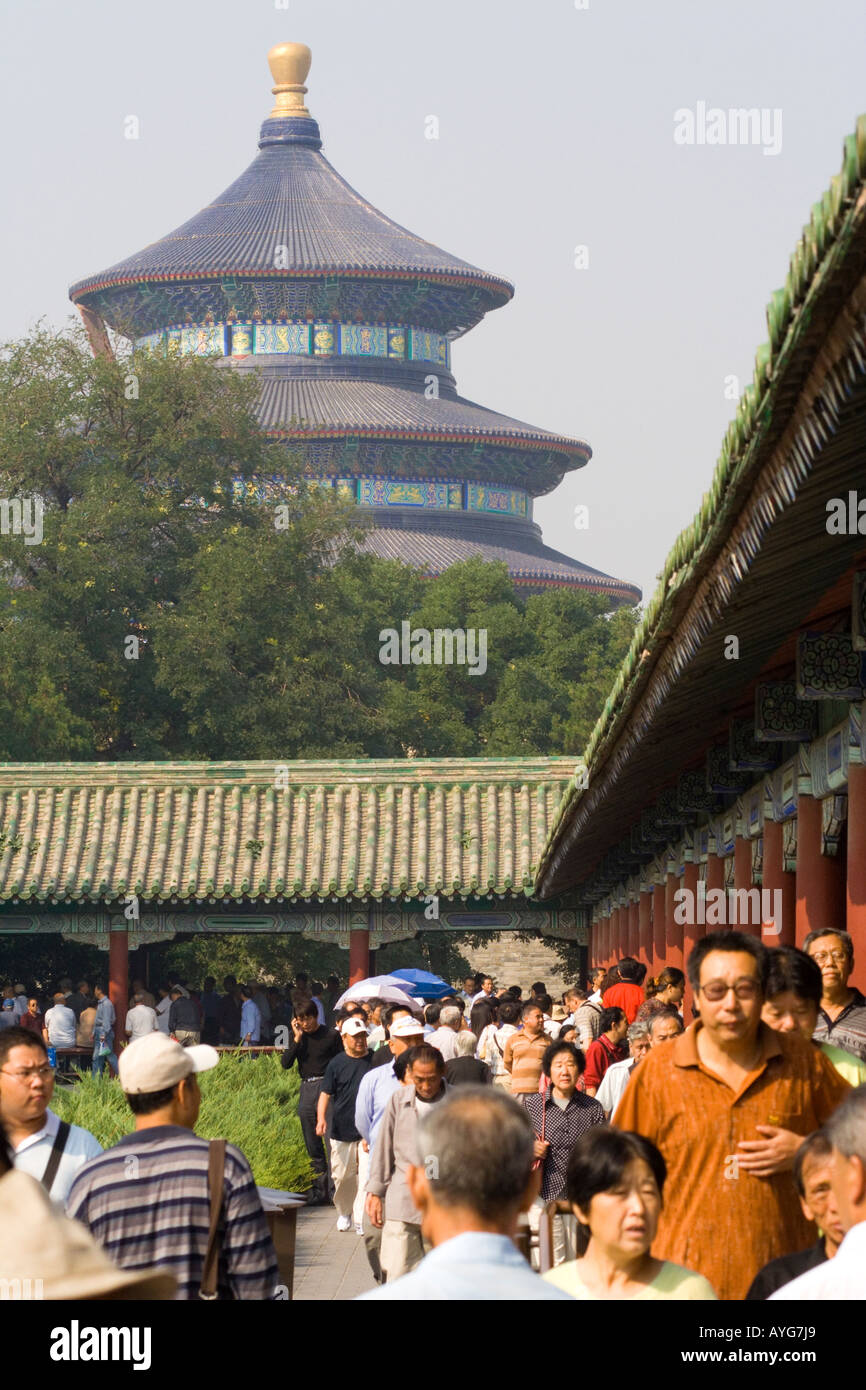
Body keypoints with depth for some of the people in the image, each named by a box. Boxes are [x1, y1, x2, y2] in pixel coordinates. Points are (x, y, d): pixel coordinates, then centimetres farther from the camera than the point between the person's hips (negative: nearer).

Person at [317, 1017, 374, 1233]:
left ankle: (361, 1220, -3)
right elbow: (325, 1093, 2)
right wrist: (321, 1118, -14)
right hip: (342, 1130, 0)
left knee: (367, 1175, -9)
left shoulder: (374, 1061, 3)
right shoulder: (336, 1064, 1)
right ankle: (344, 1212, 31)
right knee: (342, 1176, 8)